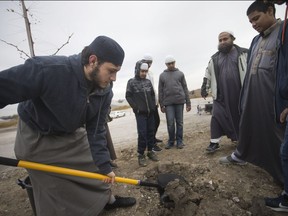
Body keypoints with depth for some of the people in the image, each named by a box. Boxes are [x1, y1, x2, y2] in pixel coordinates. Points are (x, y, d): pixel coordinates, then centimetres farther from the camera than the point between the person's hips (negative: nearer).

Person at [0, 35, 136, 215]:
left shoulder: (105, 91, -18)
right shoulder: (46, 70, -36)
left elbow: (96, 131, -11)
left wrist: (105, 166, -12)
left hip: (74, 135, 5)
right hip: (37, 139, -4)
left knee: (96, 168, 17)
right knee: (57, 195, 6)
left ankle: (108, 199, 43)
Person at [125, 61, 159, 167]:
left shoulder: (148, 82, 10)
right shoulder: (131, 82, -3)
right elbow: (128, 96, -5)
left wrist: (153, 106, 6)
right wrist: (136, 108, -11)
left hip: (150, 112, 5)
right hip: (140, 113, -5)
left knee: (151, 132, 9)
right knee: (142, 133, -6)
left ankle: (150, 151, 24)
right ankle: (141, 155, 7)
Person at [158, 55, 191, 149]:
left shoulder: (180, 73, 10)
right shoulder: (162, 75, 10)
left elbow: (185, 88, 8)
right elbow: (160, 91, 7)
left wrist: (188, 102, 3)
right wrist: (161, 105, 2)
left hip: (179, 101, 0)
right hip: (168, 102, 0)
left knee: (179, 122, 4)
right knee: (170, 123, -1)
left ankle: (179, 141, 15)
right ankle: (171, 141, 15)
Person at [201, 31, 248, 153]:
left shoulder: (243, 54, 2)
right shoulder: (214, 59, 11)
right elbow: (208, 75, 16)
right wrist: (204, 89, 10)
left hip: (240, 93, -1)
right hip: (221, 95, 2)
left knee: (242, 117, 11)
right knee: (217, 117, -3)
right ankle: (214, 142, 6)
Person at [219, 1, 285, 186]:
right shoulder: (256, 40, 14)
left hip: (272, 99, -6)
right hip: (252, 98, 7)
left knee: (275, 136, 6)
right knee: (247, 128, 20)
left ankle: (282, 175, 25)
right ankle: (240, 156, 40)